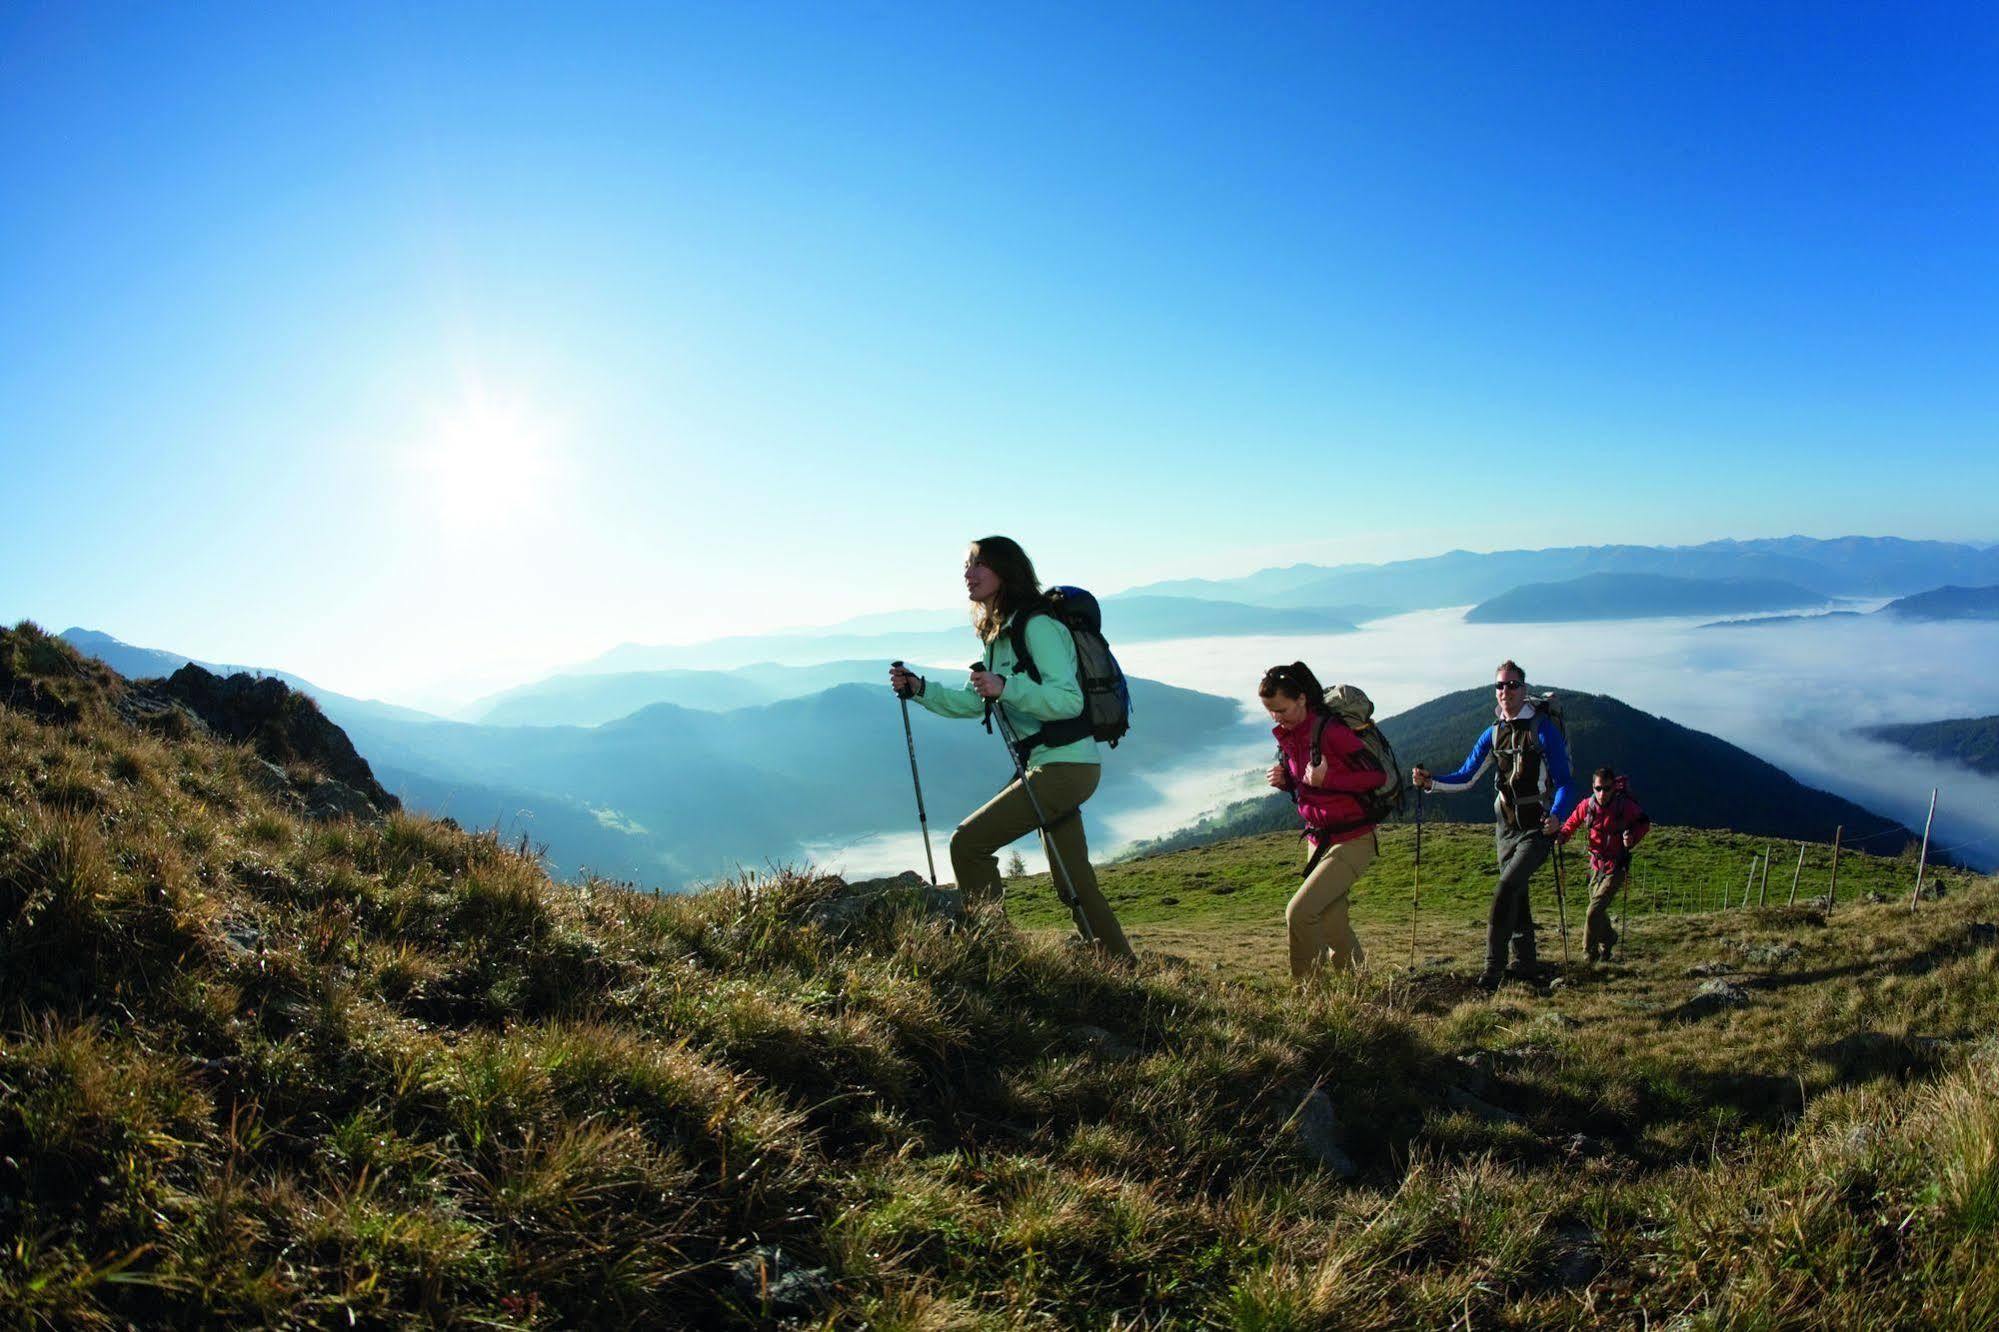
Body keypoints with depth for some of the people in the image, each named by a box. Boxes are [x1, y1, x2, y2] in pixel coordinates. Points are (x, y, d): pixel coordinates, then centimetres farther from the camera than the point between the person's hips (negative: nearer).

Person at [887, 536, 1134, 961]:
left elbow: (1069, 699, -23)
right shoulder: (1001, 633, 16)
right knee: (1074, 879, 15)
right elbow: (975, 702, 21)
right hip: (1052, 767, 10)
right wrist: (919, 689, 10)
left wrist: (1005, 687, -32)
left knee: (968, 843, -12)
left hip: (1065, 766, -10)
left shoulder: (1037, 625, -14)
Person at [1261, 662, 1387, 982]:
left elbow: (1377, 775, -17)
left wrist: (1326, 779, -27)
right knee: (1332, 926, 13)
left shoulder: (1331, 731, -20)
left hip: (1352, 842, -8)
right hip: (1319, 842, 8)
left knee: (1299, 912, -17)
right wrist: (1283, 780, -5)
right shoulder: (1286, 736, 4)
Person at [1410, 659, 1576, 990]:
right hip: (1506, 827, 6)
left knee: (1506, 887, -20)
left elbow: (1564, 779, -10)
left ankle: (1492, 968, -17)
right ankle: (1526, 965, 28)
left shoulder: (1544, 728, -9)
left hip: (1537, 828, -6)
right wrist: (1430, 782, -7)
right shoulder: (1493, 733, 8)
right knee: (1516, 899, 13)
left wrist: (1556, 816, -27)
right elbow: (1465, 777, 10)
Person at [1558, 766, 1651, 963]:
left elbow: (1644, 823, -1)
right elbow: (1573, 821, 9)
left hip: (1616, 867, -4)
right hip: (1596, 864, 5)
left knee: (1595, 910, -14)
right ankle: (1607, 940, 43)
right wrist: (1563, 834, -11)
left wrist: (1633, 838, -19)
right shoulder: (1587, 805, -8)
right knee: (1597, 909, 16)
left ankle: (1590, 952, 2)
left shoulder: (1625, 806, -18)